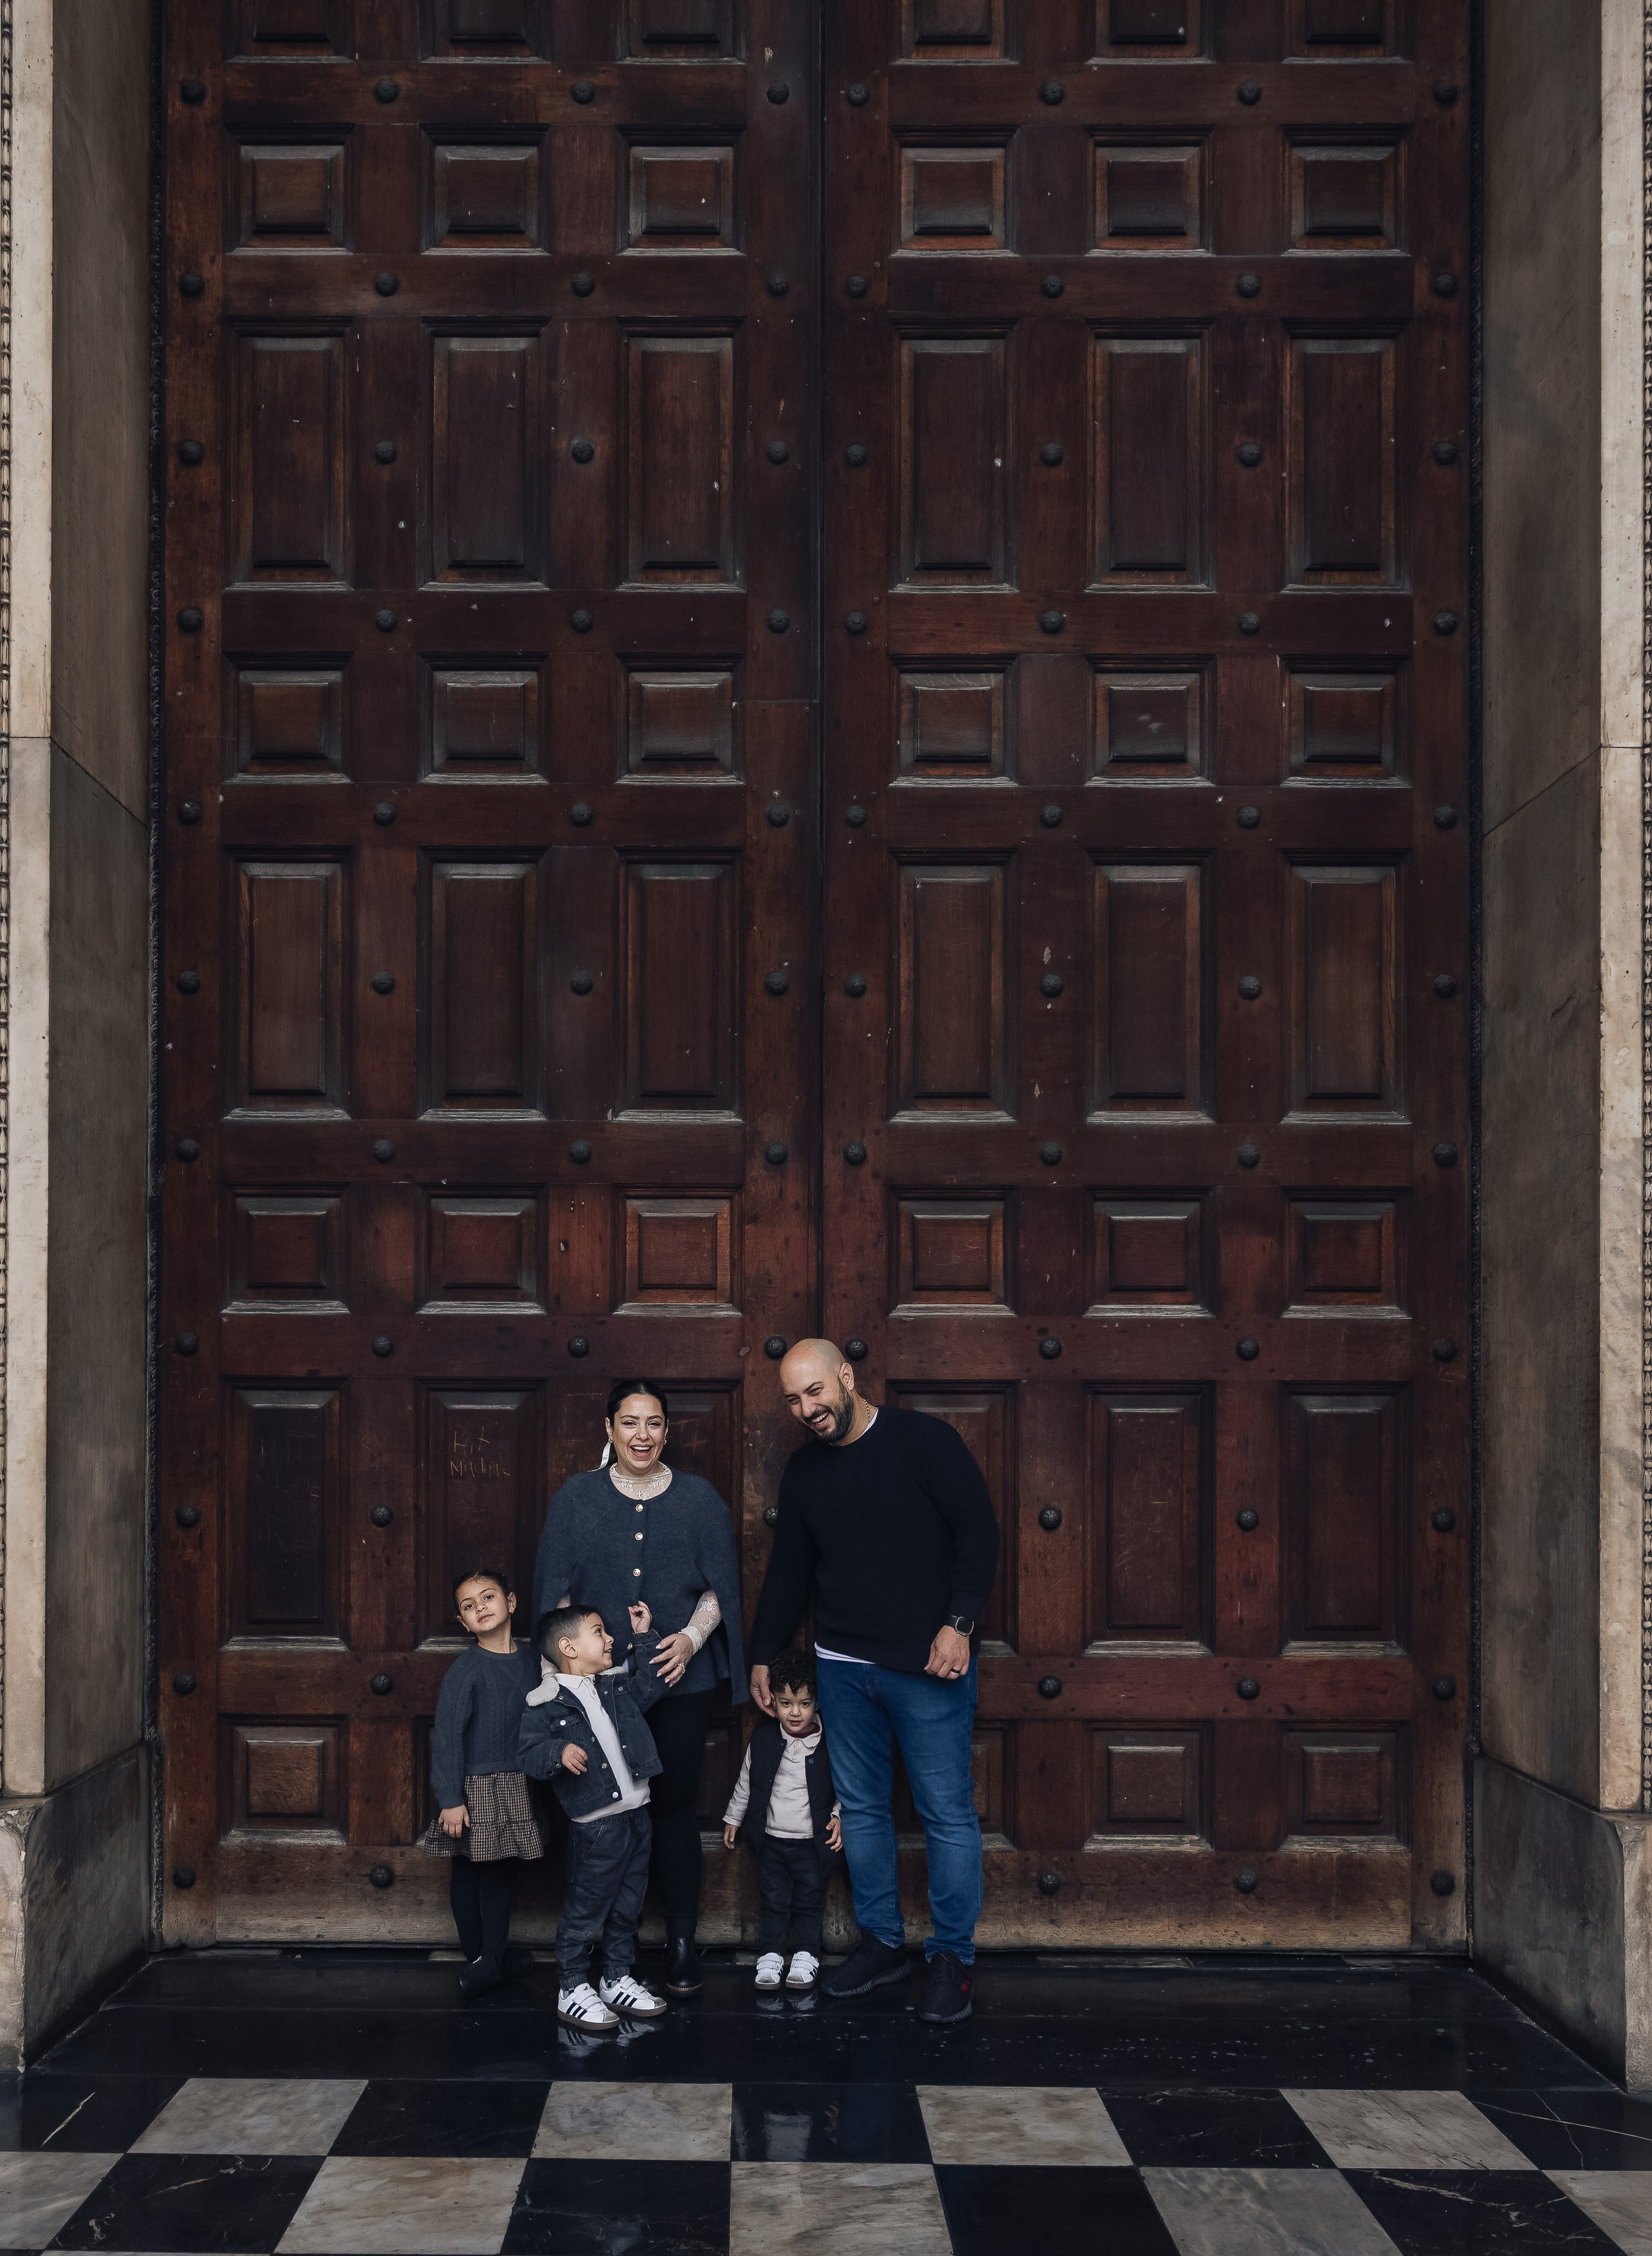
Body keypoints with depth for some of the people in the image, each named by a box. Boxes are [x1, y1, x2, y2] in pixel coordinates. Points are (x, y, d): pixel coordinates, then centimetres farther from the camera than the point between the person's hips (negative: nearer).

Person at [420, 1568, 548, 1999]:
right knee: (468, 1872, 7)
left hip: (515, 1787, 5)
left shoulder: (530, 1657, 0)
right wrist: (450, 1799, -17)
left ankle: (491, 1959, 18)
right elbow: (447, 1734, -16)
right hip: (474, 1786, -5)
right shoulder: (467, 1669, -15)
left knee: (500, 1872, 11)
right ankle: (478, 1958, 18)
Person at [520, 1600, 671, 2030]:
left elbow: (652, 1684, 20)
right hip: (596, 1823, -7)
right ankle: (572, 1991, 14)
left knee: (628, 1906, 16)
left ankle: (618, 1980, 29)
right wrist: (560, 1752, -32)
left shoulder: (615, 1685, 11)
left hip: (636, 1812, 7)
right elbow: (530, 1756, -14)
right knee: (586, 1909, 2)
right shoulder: (547, 1704, -10)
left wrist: (644, 1637, 18)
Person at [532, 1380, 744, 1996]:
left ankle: (682, 1943, 9)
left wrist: (692, 1638, -11)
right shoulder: (576, 1498, 8)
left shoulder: (699, 1498, 7)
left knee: (675, 1805, 1)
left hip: (680, 1679, 0)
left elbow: (720, 1585, 5)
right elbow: (555, 1587, 6)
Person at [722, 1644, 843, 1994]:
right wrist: (733, 1818, 15)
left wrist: (839, 1817, -10)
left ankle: (806, 1956, 20)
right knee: (774, 1900, 7)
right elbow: (747, 1780, 10)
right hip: (771, 1838, 2)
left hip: (812, 1840, -1)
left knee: (810, 1900, 7)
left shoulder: (829, 1741, -9)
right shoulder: (763, 1737, -3)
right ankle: (770, 1955, 17)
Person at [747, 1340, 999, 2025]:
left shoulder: (922, 1441, -7)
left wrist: (959, 1623, -16)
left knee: (947, 1812, -2)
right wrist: (763, 1655, 22)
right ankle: (883, 1943, 22)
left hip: (928, 1665, -6)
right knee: (860, 1808, 10)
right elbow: (788, 1570, 20)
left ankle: (953, 1957, 8)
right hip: (843, 1667, 6)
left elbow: (979, 1532, -8)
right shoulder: (804, 1472, 11)